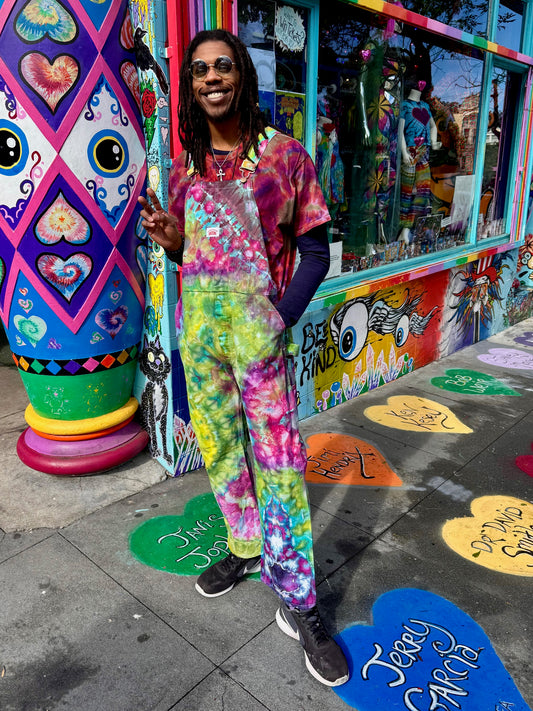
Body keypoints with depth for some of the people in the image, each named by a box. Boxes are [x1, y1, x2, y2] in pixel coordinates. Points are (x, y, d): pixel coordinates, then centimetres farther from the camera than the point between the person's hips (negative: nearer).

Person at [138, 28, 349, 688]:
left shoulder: (283, 155, -2)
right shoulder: (184, 167, 11)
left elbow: (315, 251, -3)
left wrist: (282, 322, -14)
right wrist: (168, 236, -5)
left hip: (260, 330, -5)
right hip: (198, 329, 5)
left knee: (278, 458, -3)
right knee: (217, 446, 14)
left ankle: (297, 602, 10)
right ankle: (246, 547, 37)